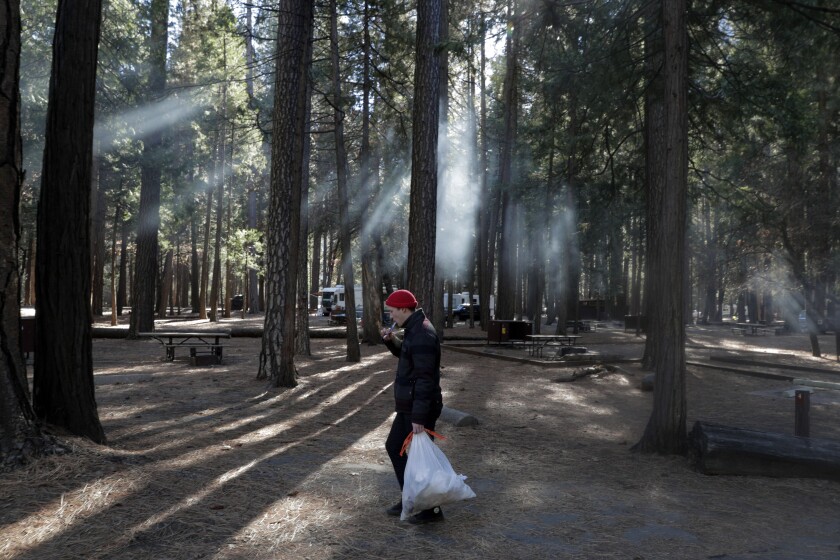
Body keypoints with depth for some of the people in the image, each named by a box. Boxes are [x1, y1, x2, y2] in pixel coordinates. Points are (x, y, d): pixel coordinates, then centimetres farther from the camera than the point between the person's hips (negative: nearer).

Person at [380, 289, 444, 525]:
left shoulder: (422, 335, -23)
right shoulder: (414, 329, 9)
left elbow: (425, 380, -25)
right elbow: (406, 354, 26)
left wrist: (419, 417, -25)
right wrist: (392, 340, 6)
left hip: (420, 407, -11)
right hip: (408, 405, 11)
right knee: (393, 446, 18)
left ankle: (432, 509, 16)